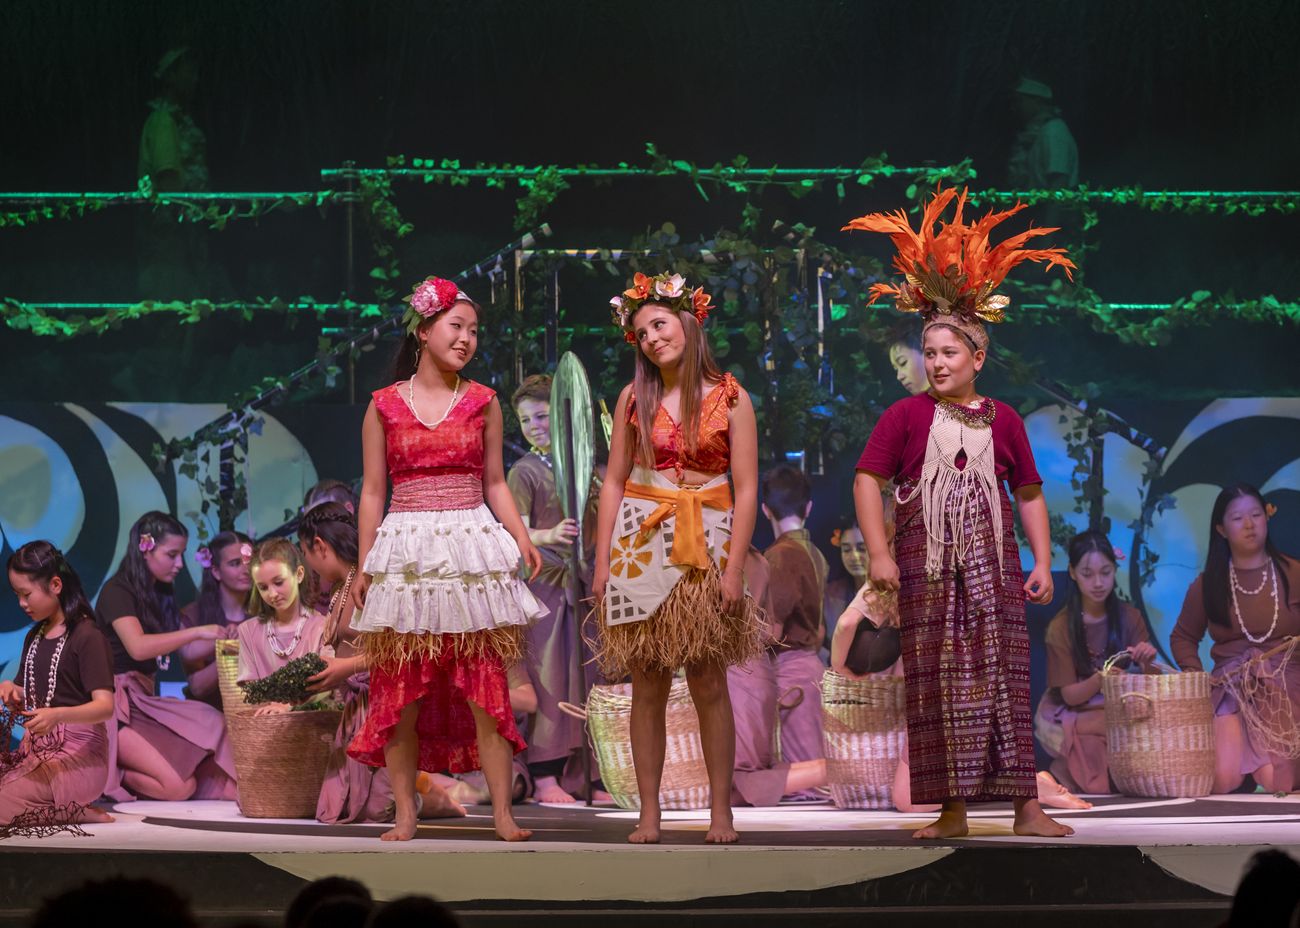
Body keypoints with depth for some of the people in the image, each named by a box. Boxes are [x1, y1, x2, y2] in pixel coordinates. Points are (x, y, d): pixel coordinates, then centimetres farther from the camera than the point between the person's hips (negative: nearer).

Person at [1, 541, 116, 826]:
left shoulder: (87, 636, -9)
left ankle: (70, 813, -9)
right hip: (35, 750, 8)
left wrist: (57, 715, -35)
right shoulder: (34, 638, 16)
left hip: (77, 753, -8)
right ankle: (68, 811, -3)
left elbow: (105, 706, -17)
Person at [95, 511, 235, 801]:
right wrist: (198, 632, -30)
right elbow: (137, 647, -26)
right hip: (115, 705, -8)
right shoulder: (117, 592, -8)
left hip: (144, 700, 8)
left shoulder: (159, 595, 18)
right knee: (179, 786, -22)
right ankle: (108, 775, -2)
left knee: (213, 722, -22)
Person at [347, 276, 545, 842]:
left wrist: (523, 540, -3)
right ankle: (405, 813, 8)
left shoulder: (482, 402, 9)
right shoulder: (385, 406, 5)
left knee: (486, 685, -4)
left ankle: (502, 813, -2)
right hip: (405, 554, 0)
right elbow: (372, 491, 7)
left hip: (472, 550, 1)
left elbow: (494, 484, 12)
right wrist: (363, 567, 2)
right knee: (401, 688, 0)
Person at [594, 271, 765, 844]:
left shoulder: (729, 398, 0)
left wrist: (734, 568, -9)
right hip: (640, 545, 2)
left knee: (708, 684, -1)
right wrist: (602, 561, 1)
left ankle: (721, 812, 5)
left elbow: (746, 489, -2)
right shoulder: (634, 398, 7)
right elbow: (614, 482, 8)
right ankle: (649, 813, 5)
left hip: (705, 546, -2)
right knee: (647, 686, 2)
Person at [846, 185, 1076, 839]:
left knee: (1003, 677, -1)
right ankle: (952, 810, 4)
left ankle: (1025, 806, 0)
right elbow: (867, 480, -2)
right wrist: (879, 553, -11)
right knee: (938, 683, 0)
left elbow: (1029, 495, 13)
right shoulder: (905, 416, 3)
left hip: (992, 564, 1)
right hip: (927, 566, -1)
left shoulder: (1002, 420, 8)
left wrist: (1042, 563, 7)